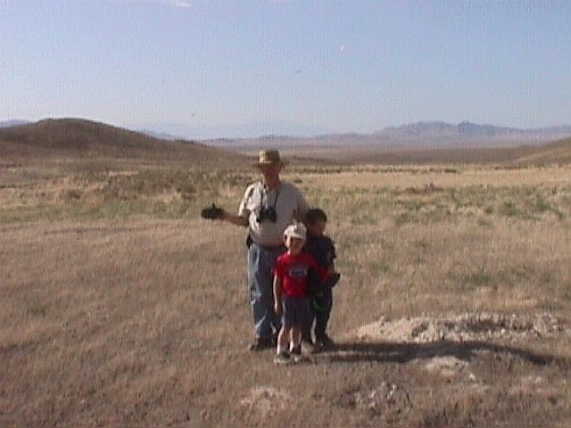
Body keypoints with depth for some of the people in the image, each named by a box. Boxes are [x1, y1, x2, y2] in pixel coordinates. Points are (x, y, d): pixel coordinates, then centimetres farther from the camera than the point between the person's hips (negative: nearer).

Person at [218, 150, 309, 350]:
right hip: (258, 250, 1)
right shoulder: (252, 192, 4)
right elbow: (244, 220, 12)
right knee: (259, 295, 4)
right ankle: (262, 336, 14)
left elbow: (306, 218, 9)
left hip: (282, 250, -1)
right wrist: (225, 216, -3)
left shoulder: (292, 192, 1)